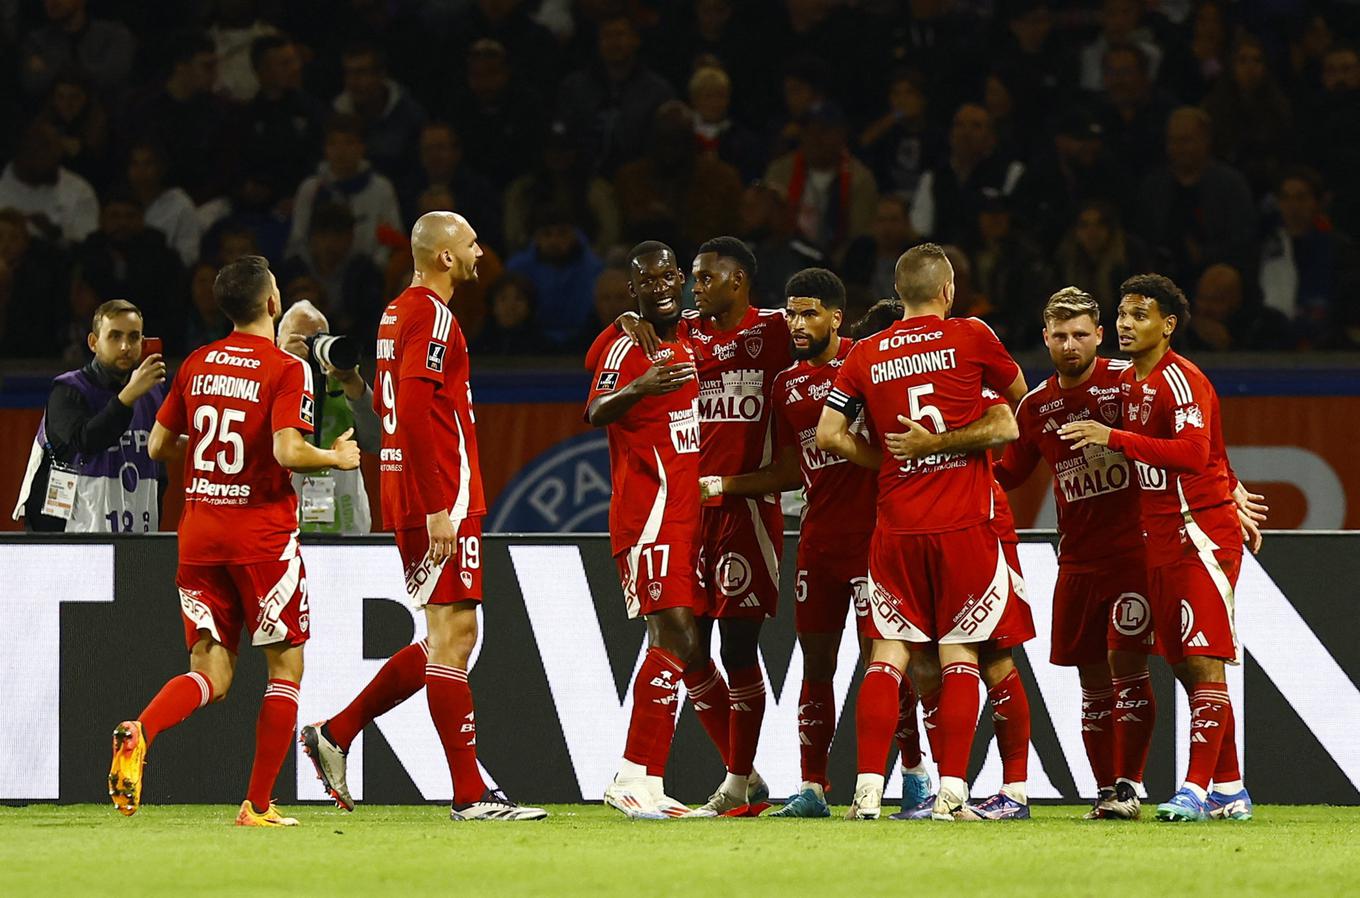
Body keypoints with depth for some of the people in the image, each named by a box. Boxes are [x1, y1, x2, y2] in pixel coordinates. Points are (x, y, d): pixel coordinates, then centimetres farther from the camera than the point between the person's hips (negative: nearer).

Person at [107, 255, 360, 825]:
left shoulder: (196, 365, 8)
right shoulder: (287, 370, -10)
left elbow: (159, 446, 13)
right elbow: (288, 452, -21)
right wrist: (339, 458, -3)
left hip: (198, 532, 5)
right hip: (262, 533, -5)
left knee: (211, 672, 6)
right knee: (285, 666, 8)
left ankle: (139, 732, -24)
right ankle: (258, 805, 4)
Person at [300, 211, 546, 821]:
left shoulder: (397, 313, 17)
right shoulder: (432, 315, -13)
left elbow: (385, 403, 26)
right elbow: (411, 410, -22)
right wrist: (438, 509, -23)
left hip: (410, 499, 10)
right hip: (442, 500, -10)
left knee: (447, 640, 15)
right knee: (453, 637, -8)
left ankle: (335, 734, 16)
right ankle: (470, 795, -7)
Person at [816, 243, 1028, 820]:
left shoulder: (866, 355, 5)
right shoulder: (970, 338, -2)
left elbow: (829, 435, 3)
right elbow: (1018, 394, 15)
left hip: (896, 527, 2)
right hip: (963, 523, -2)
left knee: (887, 655, 6)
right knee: (959, 656, 3)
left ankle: (868, 790, -3)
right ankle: (950, 790, -4)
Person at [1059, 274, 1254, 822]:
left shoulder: (1180, 380, -13)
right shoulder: (1128, 383, 14)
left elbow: (1194, 452, -27)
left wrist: (1115, 439, -25)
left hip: (1202, 536, -9)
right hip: (1159, 542, 9)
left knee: (1203, 663, -12)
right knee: (1186, 668, 8)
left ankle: (1198, 788, -16)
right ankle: (1229, 791, 14)